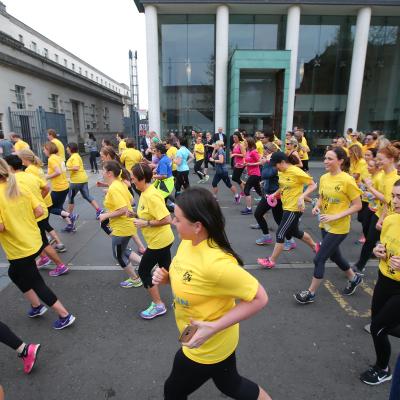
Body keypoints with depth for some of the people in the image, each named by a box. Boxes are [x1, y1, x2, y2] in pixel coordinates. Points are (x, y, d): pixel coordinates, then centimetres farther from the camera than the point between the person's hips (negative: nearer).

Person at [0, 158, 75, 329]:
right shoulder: (20, 189, 0)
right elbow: (39, 211, 1)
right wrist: (23, 221, 10)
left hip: (19, 249, -8)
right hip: (34, 242, 8)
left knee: (37, 284, 8)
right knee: (14, 273, 30)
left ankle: (64, 316, 16)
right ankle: (36, 305, 37)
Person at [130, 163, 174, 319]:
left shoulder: (151, 196, -26)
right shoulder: (146, 192, 4)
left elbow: (166, 219, -28)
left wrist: (145, 223, -22)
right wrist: (136, 215, 5)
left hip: (159, 241, -10)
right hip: (162, 239, 10)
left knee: (143, 271, 5)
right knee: (166, 270, 20)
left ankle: (158, 305, 18)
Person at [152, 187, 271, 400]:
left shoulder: (217, 263, -38)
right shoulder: (188, 241, -12)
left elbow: (260, 298, -28)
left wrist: (214, 327, -30)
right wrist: (166, 276, -12)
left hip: (208, 347, -7)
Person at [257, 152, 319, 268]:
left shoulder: (296, 171, -20)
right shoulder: (281, 172, 4)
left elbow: (313, 185, -17)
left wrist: (301, 197, -30)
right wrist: (275, 194, 5)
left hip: (294, 209, -9)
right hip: (287, 207, 9)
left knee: (280, 234, -3)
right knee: (295, 232, 24)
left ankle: (271, 261, 9)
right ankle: (315, 246, 47)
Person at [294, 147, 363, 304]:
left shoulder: (347, 180, -19)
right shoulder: (324, 178, 0)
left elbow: (357, 206, -15)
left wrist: (335, 216, -23)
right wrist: (317, 207, -7)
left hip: (339, 227, -7)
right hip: (325, 224, 7)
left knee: (319, 259, -5)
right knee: (334, 255, 23)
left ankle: (311, 293, 13)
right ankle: (354, 278, 50)